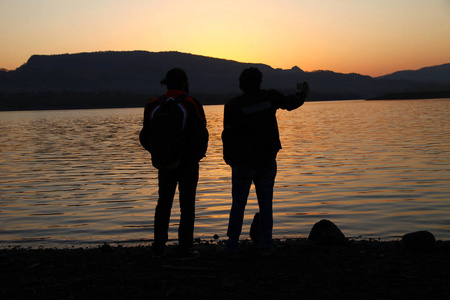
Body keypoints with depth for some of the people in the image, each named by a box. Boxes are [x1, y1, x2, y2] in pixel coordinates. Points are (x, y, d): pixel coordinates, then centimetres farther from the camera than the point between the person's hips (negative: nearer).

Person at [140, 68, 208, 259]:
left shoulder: (154, 106, 1)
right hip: (188, 163, -3)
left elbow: (145, 137, 6)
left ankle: (158, 247, 13)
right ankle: (184, 249, 4)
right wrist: (198, 155, 7)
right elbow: (201, 135, -11)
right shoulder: (191, 105, -9)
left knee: (164, 203, 14)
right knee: (187, 204, 4)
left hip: (165, 163, 3)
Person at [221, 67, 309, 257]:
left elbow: (228, 136, -10)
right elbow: (291, 103, 18)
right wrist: (303, 93, 39)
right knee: (265, 205, 8)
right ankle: (266, 246, 9)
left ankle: (232, 247, 8)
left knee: (238, 205, 5)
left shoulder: (233, 106, -9)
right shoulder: (269, 97, -1)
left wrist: (230, 160, 2)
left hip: (243, 163, -2)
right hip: (267, 162, 2)